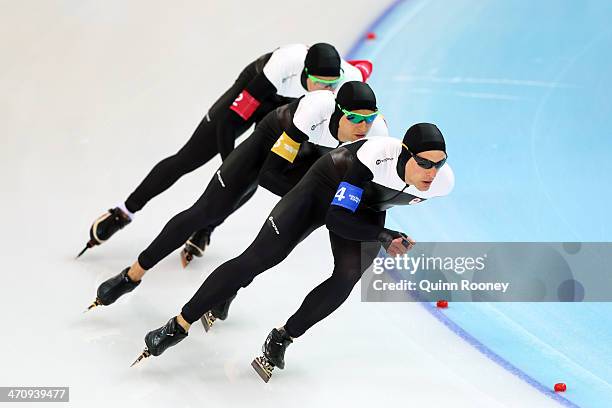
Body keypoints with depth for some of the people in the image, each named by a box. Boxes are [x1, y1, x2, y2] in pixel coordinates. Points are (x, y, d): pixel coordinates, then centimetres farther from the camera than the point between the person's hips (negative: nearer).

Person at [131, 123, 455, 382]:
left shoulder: (442, 182, -26)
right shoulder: (378, 155, -40)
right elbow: (337, 217, -34)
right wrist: (382, 236, -38)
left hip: (366, 211, 4)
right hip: (326, 186, -4)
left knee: (347, 276, -22)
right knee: (260, 257, -12)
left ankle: (281, 339, -4)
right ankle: (179, 325, -6)